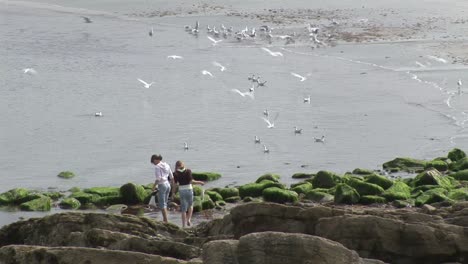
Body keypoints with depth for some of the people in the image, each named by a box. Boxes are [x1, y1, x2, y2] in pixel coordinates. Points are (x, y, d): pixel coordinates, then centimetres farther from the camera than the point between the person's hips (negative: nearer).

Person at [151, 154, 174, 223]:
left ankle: (166, 220, -6)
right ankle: (164, 220, 19)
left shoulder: (157, 167, -12)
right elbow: (172, 177, 12)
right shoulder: (167, 165, 9)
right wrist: (172, 184, 21)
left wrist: (154, 186, -11)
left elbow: (158, 178, -20)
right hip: (168, 185, 8)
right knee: (164, 203, 17)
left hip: (162, 185, -8)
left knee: (162, 204, -2)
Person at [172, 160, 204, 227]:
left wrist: (173, 193, 7)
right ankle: (189, 219, 4)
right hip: (189, 189, -1)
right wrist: (199, 182, 1)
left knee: (183, 208, 9)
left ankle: (183, 225, 7)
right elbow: (191, 181, -13)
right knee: (190, 205, 22)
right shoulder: (188, 171, -7)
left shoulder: (176, 173, -3)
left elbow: (175, 184, -3)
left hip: (181, 191, 1)